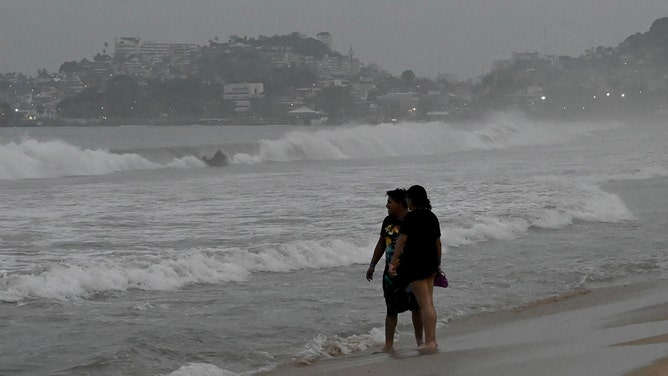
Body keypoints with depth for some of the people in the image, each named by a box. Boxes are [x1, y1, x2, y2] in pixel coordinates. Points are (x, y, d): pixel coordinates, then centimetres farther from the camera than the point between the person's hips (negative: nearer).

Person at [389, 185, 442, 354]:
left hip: (415, 263, -8)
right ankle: (432, 340, 15)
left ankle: (430, 342, -8)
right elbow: (438, 242, 17)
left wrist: (392, 262, -14)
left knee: (424, 304, -8)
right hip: (431, 262, 8)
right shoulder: (432, 217, 11)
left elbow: (402, 240, -15)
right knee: (429, 303, 12)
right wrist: (438, 263, 27)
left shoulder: (411, 217, -12)